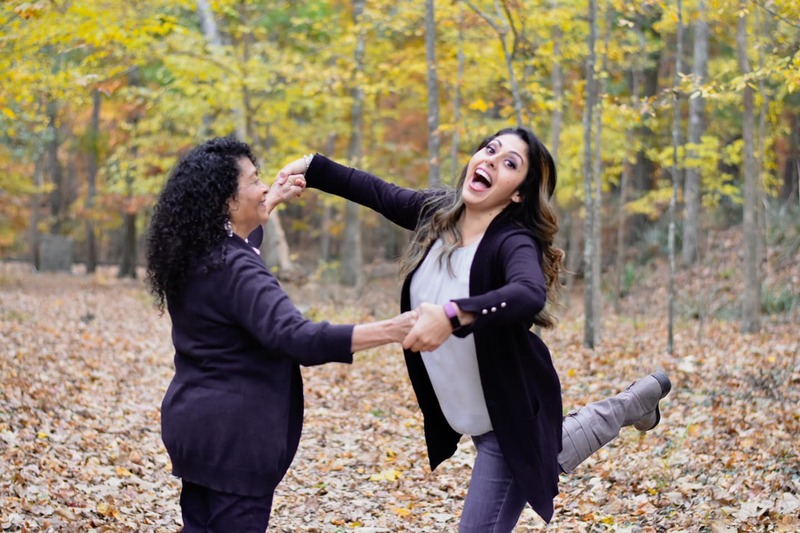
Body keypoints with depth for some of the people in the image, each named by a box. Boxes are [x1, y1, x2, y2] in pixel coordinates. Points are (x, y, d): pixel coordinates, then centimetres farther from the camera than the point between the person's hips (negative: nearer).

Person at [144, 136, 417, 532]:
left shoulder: (196, 255, 6)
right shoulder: (234, 270, -23)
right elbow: (296, 337, -35)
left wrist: (273, 201, 39)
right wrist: (391, 331, -40)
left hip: (198, 423, 10)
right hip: (231, 435, -10)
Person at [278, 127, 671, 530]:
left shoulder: (514, 243, -28)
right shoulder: (437, 212, -6)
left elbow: (530, 294, -50)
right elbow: (379, 193, 12)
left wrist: (453, 315, -64)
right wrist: (312, 167, 3)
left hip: (512, 417, -8)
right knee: (549, 459, 33)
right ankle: (629, 406, 54)